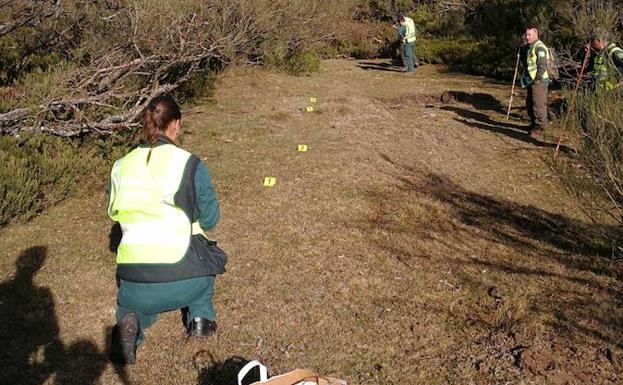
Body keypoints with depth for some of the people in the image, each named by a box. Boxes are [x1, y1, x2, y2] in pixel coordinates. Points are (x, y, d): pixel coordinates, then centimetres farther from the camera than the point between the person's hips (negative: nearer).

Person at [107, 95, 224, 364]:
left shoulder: (121, 166, 4)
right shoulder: (191, 165, -7)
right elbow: (210, 219, 1)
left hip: (134, 283, 2)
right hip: (183, 280, -2)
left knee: (132, 301, 38)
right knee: (204, 256, 34)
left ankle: (131, 321, 3)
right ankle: (200, 316, 18)